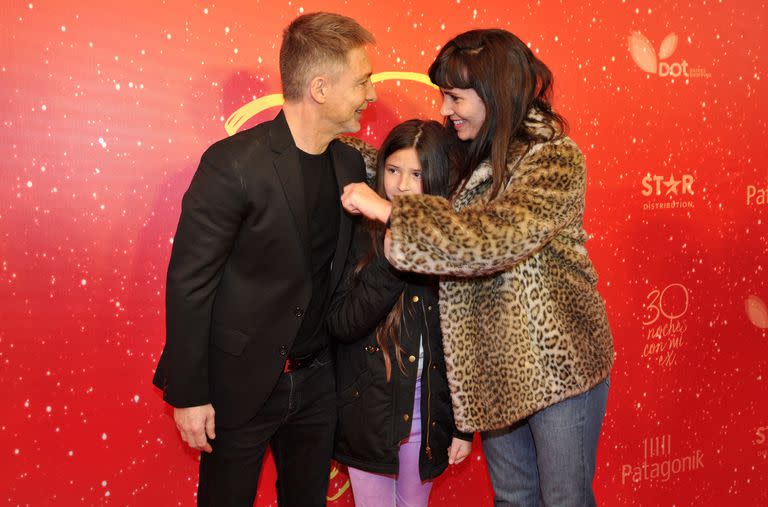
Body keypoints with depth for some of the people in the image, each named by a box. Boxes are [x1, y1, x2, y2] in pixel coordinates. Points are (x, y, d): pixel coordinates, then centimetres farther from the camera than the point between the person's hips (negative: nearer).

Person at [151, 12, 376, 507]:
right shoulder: (233, 165, -20)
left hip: (317, 378, 6)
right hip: (239, 381, -5)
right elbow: (188, 284, -16)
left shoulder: (350, 163, -1)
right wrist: (189, 394, -12)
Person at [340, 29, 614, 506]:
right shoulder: (466, 157, 5)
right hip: (492, 367, 7)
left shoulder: (556, 159, -17)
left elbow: (496, 238, -32)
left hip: (557, 363, -6)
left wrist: (389, 211, -28)